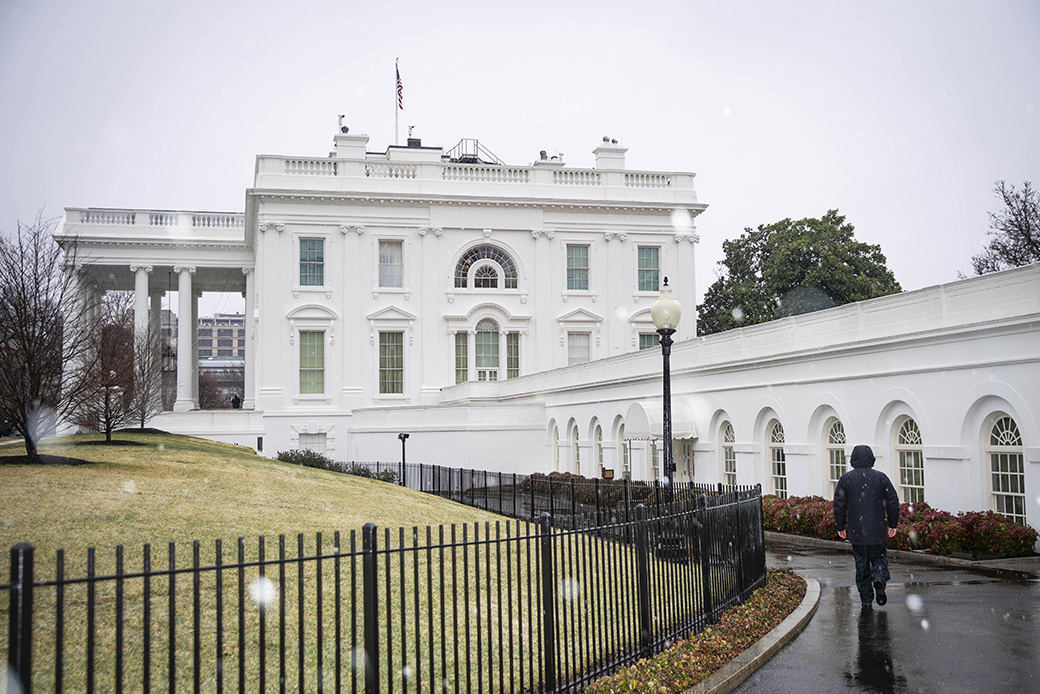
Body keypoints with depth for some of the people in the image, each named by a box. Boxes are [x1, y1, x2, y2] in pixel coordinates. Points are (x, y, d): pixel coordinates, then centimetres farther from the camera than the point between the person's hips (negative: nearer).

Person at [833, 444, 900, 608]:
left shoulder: (846, 478, -2)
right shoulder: (881, 477, -2)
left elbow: (839, 505, -2)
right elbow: (893, 502, 0)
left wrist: (840, 527, 8)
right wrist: (892, 525, 10)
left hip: (856, 531, 0)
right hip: (878, 530, 0)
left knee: (861, 564, 9)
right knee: (879, 558, 16)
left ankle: (866, 598, 10)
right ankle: (879, 579, -12)